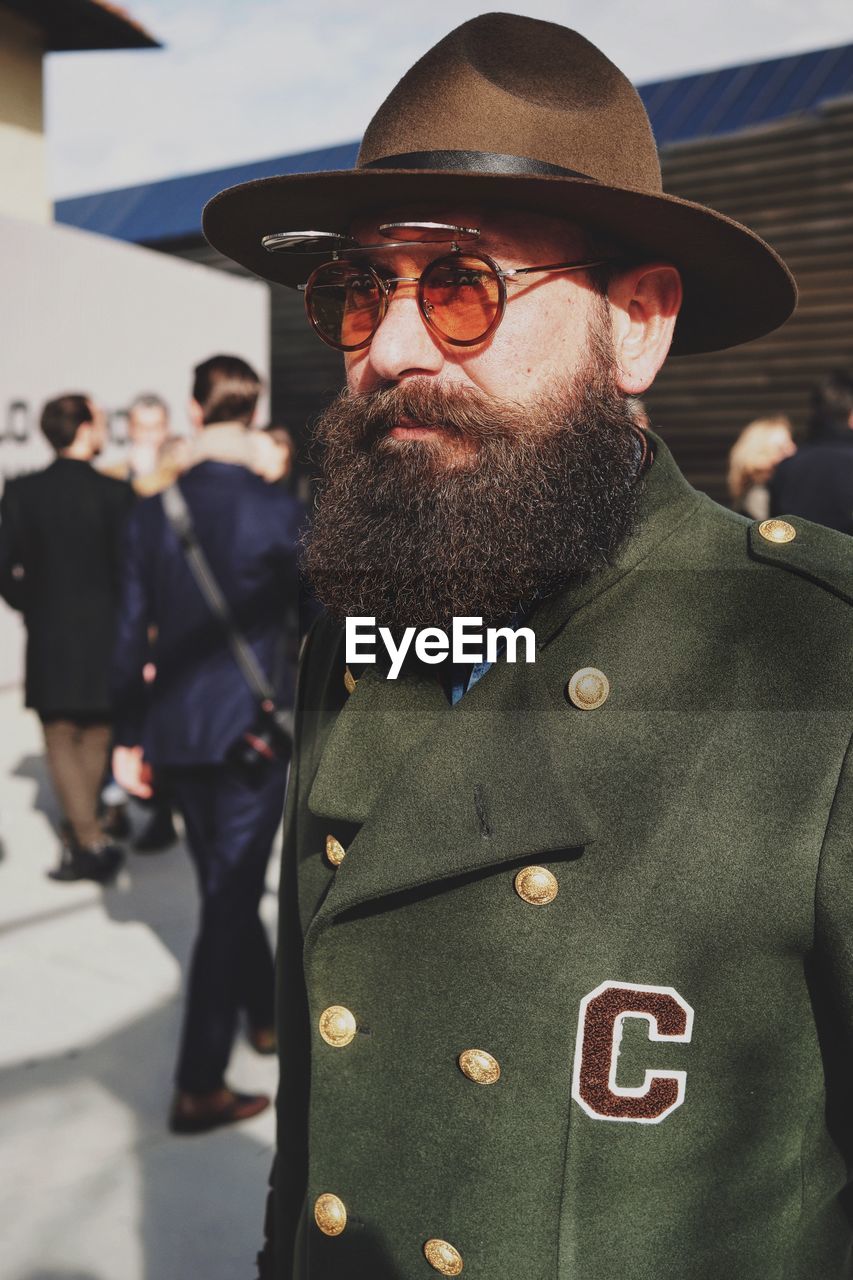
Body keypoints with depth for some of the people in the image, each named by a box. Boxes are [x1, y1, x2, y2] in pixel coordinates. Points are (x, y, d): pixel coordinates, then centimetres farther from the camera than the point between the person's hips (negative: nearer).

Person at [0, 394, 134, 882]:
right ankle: (80, 833, 25)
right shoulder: (116, 493, -9)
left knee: (60, 739, 7)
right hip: (106, 636, 0)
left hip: (49, 638, 0)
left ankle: (91, 841, -3)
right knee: (96, 738, 14)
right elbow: (129, 568, -8)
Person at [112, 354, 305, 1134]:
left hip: (175, 729, 5)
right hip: (251, 728, -5)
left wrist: (129, 737, 9)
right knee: (232, 896, 2)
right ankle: (200, 1089, 8)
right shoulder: (278, 509, -13)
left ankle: (265, 1015, 41)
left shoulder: (155, 508, -1)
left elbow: (134, 630, 2)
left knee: (226, 886, 21)